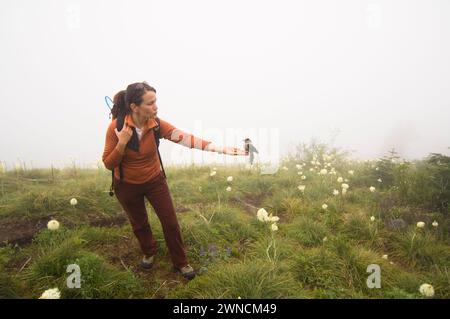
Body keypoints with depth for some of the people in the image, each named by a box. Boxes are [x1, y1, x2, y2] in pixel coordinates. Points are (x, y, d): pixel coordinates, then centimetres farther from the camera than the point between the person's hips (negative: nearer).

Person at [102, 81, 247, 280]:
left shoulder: (156, 124, -20)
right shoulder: (116, 127, -24)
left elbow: (185, 138, -32)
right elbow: (108, 164, -17)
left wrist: (220, 148, -41)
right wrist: (121, 144, -35)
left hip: (154, 181, 1)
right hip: (127, 186, -1)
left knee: (170, 221, 5)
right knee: (139, 223, 21)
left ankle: (180, 262, 29)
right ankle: (148, 252, 52)